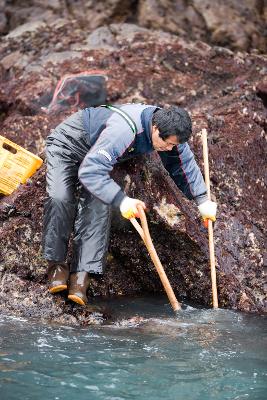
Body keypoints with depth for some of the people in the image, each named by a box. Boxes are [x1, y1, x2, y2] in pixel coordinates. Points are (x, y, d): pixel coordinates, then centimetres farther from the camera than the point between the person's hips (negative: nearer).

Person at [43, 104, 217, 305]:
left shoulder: (168, 129, -18)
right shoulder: (123, 130, -43)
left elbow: (186, 163, -1)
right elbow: (90, 171, -48)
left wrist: (203, 200, -7)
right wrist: (121, 200, -57)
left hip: (96, 154, 6)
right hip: (67, 145, -6)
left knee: (98, 205, -15)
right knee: (60, 198, -26)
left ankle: (82, 273, -17)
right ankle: (57, 264, -12)